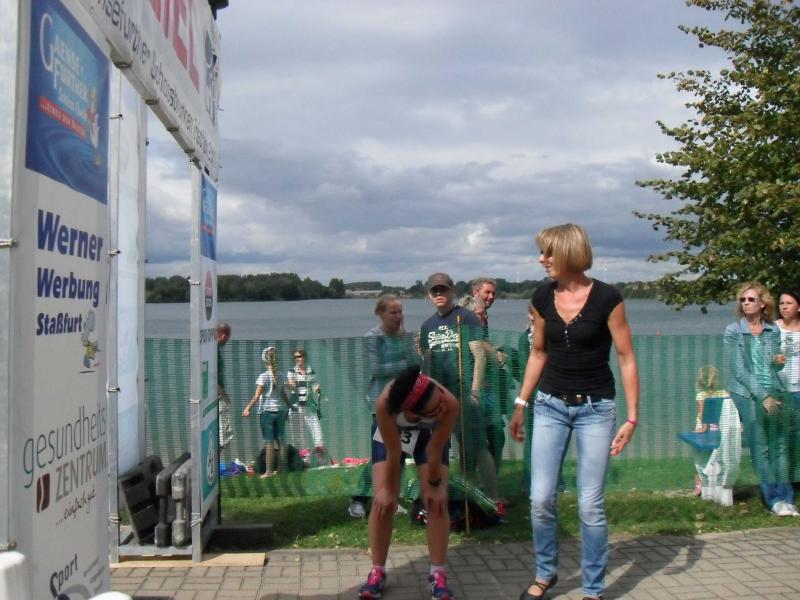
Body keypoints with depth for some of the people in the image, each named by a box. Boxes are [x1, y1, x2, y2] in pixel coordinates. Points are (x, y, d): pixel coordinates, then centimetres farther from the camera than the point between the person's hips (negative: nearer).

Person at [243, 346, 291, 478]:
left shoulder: (263, 377, -8)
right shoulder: (279, 377, 9)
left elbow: (257, 395, -17)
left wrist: (248, 407, -20)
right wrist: (289, 407, 29)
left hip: (267, 410, -5)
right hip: (280, 410, 5)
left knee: (269, 442, -5)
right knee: (281, 441, 10)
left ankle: (269, 471, -4)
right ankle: (282, 468, 16)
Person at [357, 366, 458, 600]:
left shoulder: (449, 403, -42)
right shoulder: (385, 404, -45)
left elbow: (435, 451, -27)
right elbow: (393, 453, -30)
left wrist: (434, 485, -13)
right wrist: (388, 489, -16)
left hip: (430, 435, 0)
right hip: (390, 435, 0)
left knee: (437, 501, -9)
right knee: (383, 502, -6)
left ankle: (437, 574, 3)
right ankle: (377, 572, 9)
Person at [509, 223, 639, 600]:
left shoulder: (606, 298, -12)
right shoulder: (542, 298, 1)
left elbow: (626, 360, -7)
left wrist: (632, 417, -12)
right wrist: (520, 405, 12)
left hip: (595, 408, -3)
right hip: (550, 405, 4)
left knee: (590, 504, -1)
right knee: (541, 499, 3)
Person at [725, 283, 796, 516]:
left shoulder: (773, 330, 10)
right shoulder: (733, 331, 0)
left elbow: (775, 365, 17)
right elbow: (739, 369, -5)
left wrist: (778, 361, -8)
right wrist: (762, 396, -11)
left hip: (773, 394, 3)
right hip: (747, 394, -3)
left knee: (778, 446, 1)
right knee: (760, 448, -6)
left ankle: (785, 498, 5)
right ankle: (774, 499, -1)